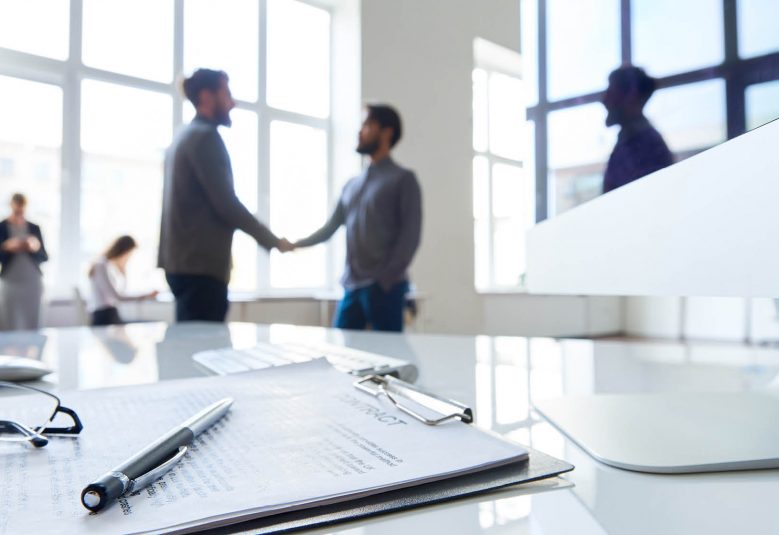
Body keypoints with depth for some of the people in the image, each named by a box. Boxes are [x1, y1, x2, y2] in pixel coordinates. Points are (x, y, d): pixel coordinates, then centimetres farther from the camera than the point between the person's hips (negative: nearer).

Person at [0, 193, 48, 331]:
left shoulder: (34, 228, 7)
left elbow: (44, 257, 7)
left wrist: (35, 248, -12)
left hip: (33, 283, 1)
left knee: (33, 328, 1)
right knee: (11, 329, -3)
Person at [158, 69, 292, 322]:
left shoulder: (185, 136, 19)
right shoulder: (205, 136, -10)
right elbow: (225, 204, -17)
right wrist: (272, 240, -6)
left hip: (184, 262, 10)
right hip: (200, 265, -10)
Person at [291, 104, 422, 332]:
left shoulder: (403, 179, 2)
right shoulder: (352, 184, 20)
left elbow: (410, 235, -7)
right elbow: (330, 228, 20)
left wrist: (387, 279, -15)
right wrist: (295, 244, 8)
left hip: (384, 287, -6)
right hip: (351, 286, 6)